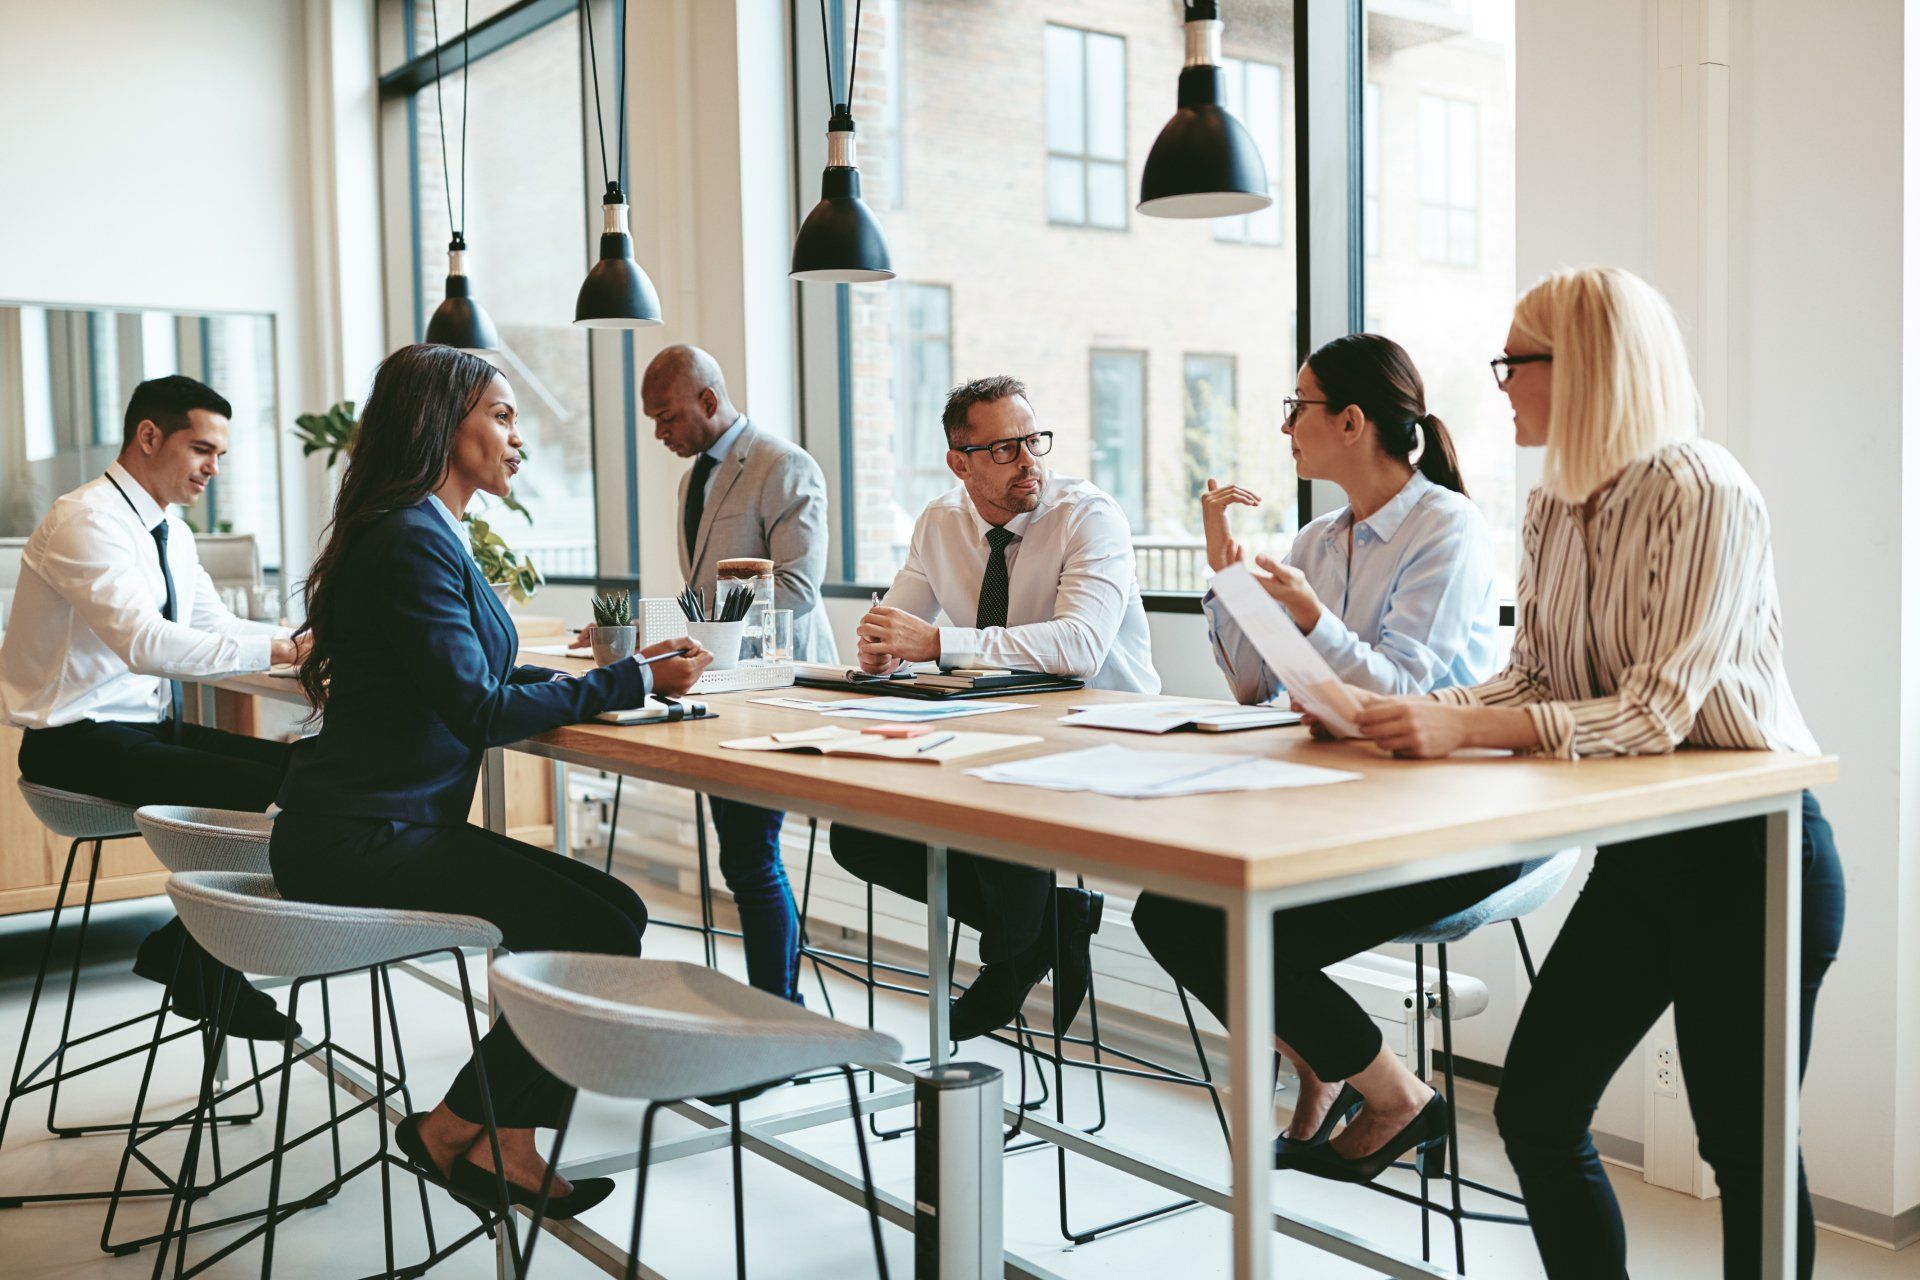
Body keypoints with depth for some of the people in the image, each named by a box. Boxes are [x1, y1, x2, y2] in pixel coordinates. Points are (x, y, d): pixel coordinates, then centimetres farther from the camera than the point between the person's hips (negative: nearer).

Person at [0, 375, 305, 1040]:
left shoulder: (171, 531, 12)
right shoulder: (86, 519, -18)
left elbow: (214, 624, 12)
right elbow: (145, 643, -31)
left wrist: (299, 640, -7)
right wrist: (275, 648, -36)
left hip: (150, 728, 9)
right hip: (81, 741, -9)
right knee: (254, 788, -25)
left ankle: (179, 947, 6)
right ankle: (203, 975, -5)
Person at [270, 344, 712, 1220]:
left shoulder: (427, 534, 15)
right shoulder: (412, 542, -17)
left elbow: (480, 678, 16)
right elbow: (479, 712, -23)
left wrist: (625, 670, 5)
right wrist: (633, 683, -17)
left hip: (376, 826, 10)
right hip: (361, 842, -10)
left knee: (609, 913, 0)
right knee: (600, 932, -15)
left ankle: (503, 1137, 6)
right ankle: (455, 1130, 2)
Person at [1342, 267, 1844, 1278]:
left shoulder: (1703, 496, -20)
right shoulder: (1552, 511, 5)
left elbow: (1656, 714, -26)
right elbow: (1533, 677, 5)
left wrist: (1464, 728, -34)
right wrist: (1406, 712, -10)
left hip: (1747, 858, -7)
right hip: (1638, 854, 8)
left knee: (1743, 1147, 6)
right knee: (1534, 1110, 8)